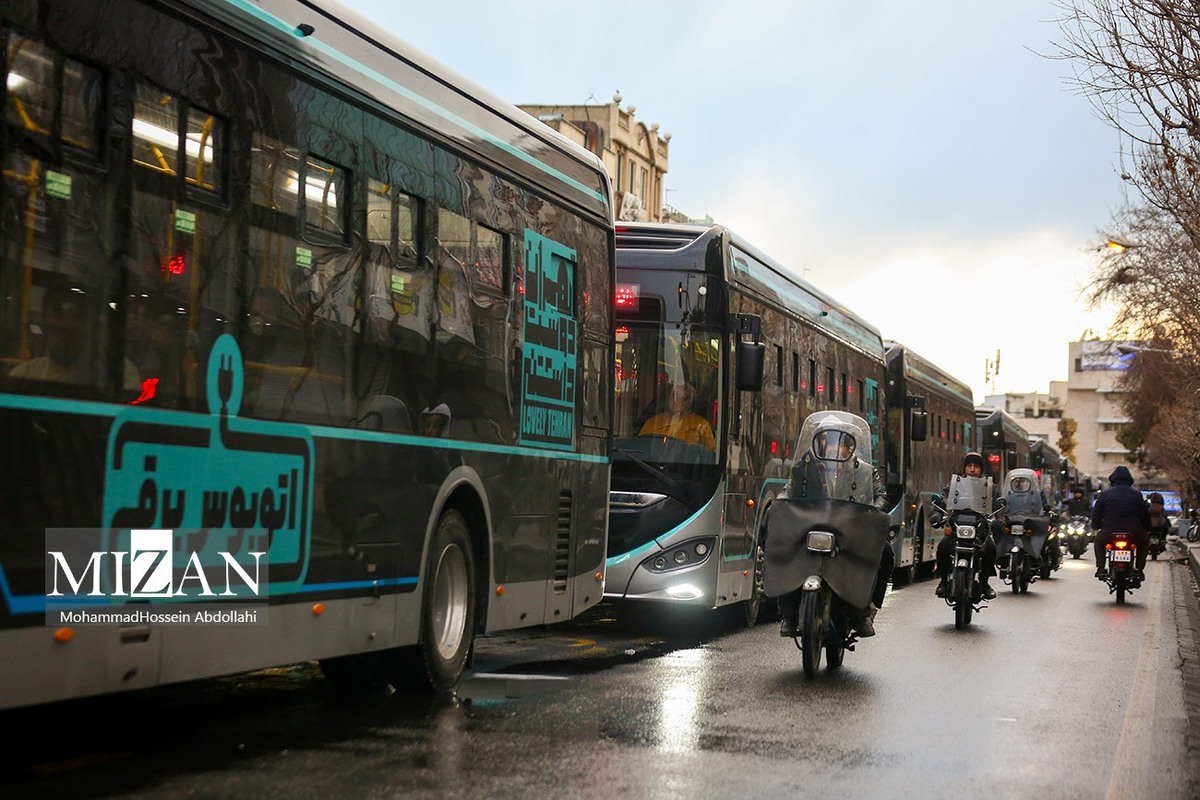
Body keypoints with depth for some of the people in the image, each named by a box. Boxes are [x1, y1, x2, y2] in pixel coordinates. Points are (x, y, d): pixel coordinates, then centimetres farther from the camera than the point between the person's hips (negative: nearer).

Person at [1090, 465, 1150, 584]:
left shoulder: (1104, 494, 1)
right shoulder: (1137, 495, 3)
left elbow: (1096, 515, 4)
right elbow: (1145, 516, 7)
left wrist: (1095, 527, 26)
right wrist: (1147, 529, 28)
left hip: (1109, 534, 0)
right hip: (1134, 536, 0)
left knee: (1099, 540, 33)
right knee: (1144, 541, 33)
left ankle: (1100, 568, 18)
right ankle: (1139, 569, 19)